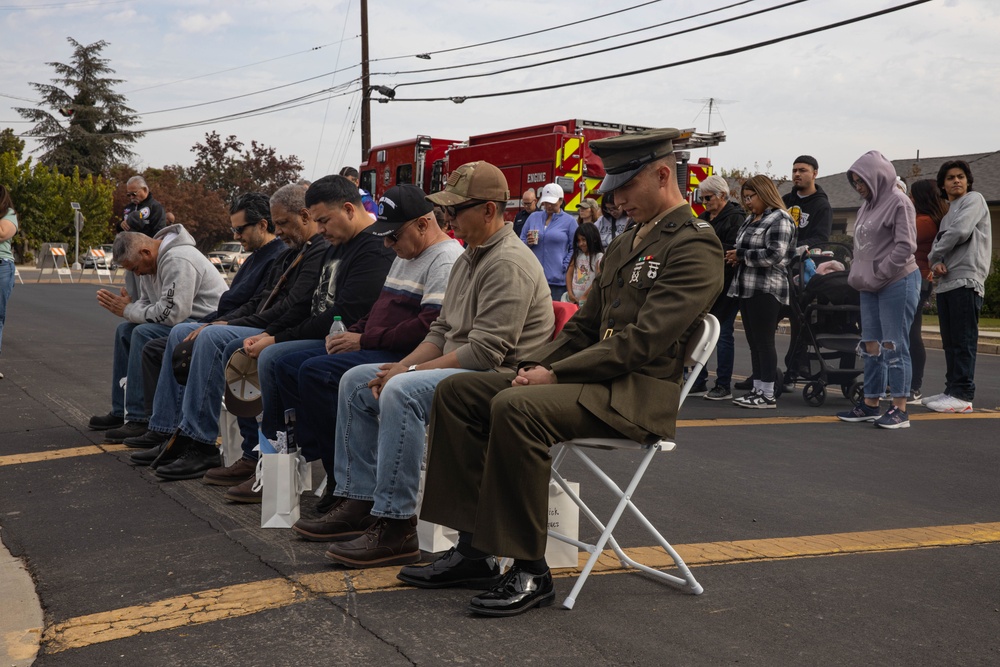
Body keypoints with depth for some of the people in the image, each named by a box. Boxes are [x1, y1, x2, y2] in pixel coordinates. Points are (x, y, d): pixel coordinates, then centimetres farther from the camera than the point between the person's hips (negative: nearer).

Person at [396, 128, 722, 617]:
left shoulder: (694, 246, -9)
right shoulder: (623, 246, 22)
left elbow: (642, 341, -18)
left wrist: (556, 375, -18)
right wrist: (538, 365, 3)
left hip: (638, 394, -9)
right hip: (598, 379, 9)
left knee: (516, 407, -33)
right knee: (457, 392, -2)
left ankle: (529, 571, -22)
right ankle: (474, 549, -3)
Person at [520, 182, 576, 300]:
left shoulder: (569, 221, 5)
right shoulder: (533, 217, 14)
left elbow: (574, 249, 1)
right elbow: (521, 241, 17)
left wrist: (564, 267, -10)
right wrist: (528, 243, -6)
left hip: (557, 279, -3)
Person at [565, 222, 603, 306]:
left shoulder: (599, 257, -6)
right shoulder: (577, 255, 12)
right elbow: (569, 273, 9)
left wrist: (583, 297, -11)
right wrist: (570, 293, -4)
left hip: (587, 300, -5)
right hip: (572, 299, 5)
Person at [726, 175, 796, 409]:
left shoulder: (779, 219, -9)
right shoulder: (751, 219, 19)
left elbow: (774, 255, -19)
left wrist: (742, 255, -12)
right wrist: (735, 256, 6)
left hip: (766, 290, -9)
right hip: (746, 288, 9)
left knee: (764, 342, -6)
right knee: (754, 343, 11)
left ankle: (768, 395, -1)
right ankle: (757, 389, 18)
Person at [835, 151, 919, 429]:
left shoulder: (899, 202, -10)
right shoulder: (868, 205, 14)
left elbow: (905, 247, -16)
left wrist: (878, 275, -15)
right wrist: (859, 276, 9)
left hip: (897, 283, -8)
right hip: (870, 287, 8)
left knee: (894, 346, -6)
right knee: (871, 347, 10)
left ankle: (900, 410, -1)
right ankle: (870, 404, 16)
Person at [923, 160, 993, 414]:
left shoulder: (974, 199, 1)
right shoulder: (947, 214, 26)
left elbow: (960, 232, -14)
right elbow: (939, 242, 21)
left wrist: (934, 257, -2)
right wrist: (936, 263, -3)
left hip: (966, 281, -9)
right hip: (945, 282, 9)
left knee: (963, 341, -10)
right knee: (950, 342, 10)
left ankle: (963, 395, -10)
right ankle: (952, 391, 15)